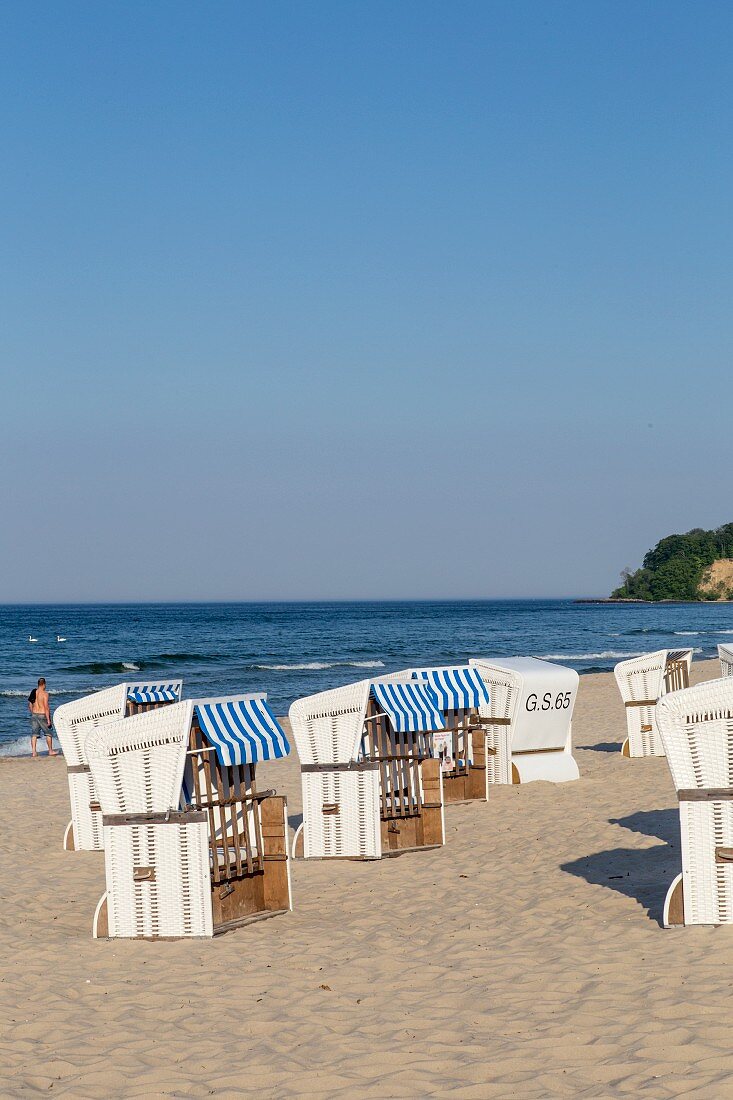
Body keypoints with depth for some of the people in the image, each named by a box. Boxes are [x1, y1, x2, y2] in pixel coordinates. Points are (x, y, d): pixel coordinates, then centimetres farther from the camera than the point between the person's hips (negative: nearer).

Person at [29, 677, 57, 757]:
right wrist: (48, 720, -16)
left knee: (34, 734, 5)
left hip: (34, 715, 5)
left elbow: (30, 705, 11)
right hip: (42, 715, -5)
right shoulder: (44, 693, -13)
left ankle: (33, 752, -1)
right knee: (49, 733, 10)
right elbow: (46, 707, -17)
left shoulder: (33, 693, 6)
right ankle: (50, 751, 16)